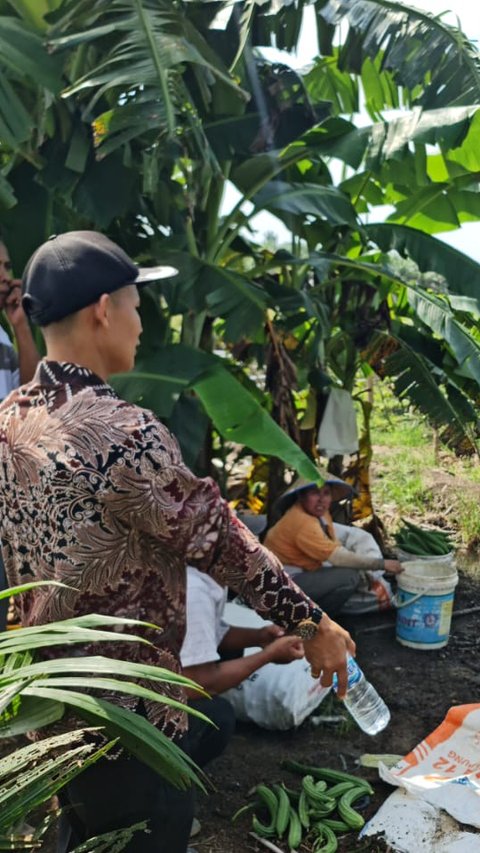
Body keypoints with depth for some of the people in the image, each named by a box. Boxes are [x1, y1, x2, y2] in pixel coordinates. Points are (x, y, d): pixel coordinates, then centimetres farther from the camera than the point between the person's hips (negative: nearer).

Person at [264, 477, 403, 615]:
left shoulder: (320, 513, 4)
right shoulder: (302, 522, -25)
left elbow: (337, 547, 4)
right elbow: (337, 556, -27)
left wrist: (367, 577, -8)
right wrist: (382, 564, -21)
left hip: (300, 574, 10)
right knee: (349, 577, -21)